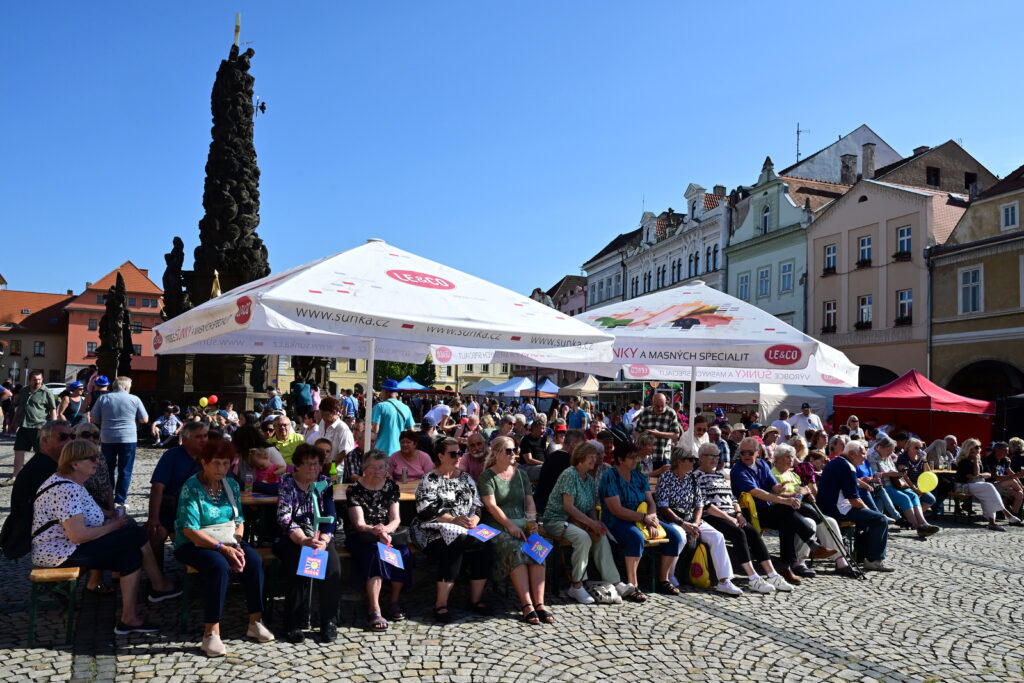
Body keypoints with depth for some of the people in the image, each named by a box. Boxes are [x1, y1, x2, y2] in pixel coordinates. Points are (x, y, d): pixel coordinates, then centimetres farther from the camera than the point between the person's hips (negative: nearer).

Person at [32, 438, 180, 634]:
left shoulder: (71, 483, 10)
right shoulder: (66, 490, -23)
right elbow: (78, 535, -29)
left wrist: (111, 518, 5)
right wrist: (113, 526, -14)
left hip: (65, 548, 10)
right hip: (61, 554, -10)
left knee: (131, 553, -5)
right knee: (135, 534, -12)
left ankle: (129, 618, -3)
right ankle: (160, 587, 6)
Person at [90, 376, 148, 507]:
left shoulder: (103, 398, 3)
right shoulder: (134, 399, -2)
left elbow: (93, 419, 6)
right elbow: (144, 420, 3)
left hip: (107, 439, 2)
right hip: (128, 439, -2)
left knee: (108, 470, 14)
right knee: (125, 471, 3)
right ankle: (120, 500, 1)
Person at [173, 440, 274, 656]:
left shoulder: (232, 485, 5)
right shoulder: (191, 488, -14)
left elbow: (239, 520, 8)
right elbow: (190, 530, -19)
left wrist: (236, 545, -11)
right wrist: (223, 548, -24)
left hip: (227, 542, 5)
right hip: (193, 544, -5)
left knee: (254, 560, -21)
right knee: (219, 565, -34)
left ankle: (255, 622, -11)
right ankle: (211, 632, -26)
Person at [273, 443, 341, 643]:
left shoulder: (324, 483, 7)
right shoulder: (287, 483, -2)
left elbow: (331, 517, 0)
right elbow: (284, 518, -13)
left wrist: (324, 540, -20)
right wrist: (304, 541, -28)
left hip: (319, 537, 2)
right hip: (291, 540, -2)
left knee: (332, 564, -27)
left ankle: (329, 623, -16)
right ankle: (293, 625, -20)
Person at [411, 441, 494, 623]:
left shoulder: (466, 478, 17)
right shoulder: (430, 479, 0)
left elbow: (477, 505, 12)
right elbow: (427, 511, -12)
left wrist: (474, 519, -11)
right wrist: (454, 520, -21)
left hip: (465, 529, 5)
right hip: (434, 531, -5)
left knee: (486, 547, -22)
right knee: (453, 549, -35)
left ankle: (476, 598, -8)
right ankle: (441, 604, -24)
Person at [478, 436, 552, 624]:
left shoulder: (521, 474, 20)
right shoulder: (487, 477, 4)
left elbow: (530, 501, 15)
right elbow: (491, 506, -8)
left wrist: (531, 520, -5)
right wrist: (510, 526, -18)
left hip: (522, 524, 4)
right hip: (497, 526, -4)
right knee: (515, 551, -33)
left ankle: (539, 603, -30)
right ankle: (527, 605, -35)